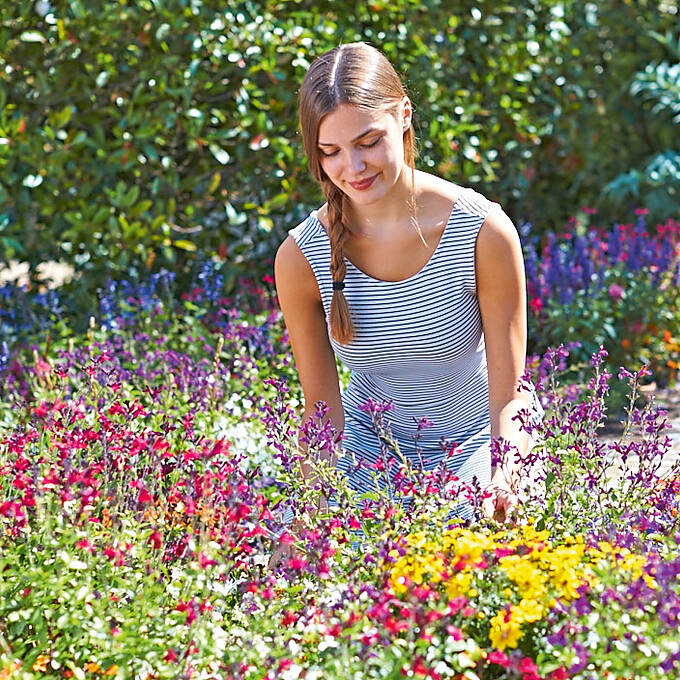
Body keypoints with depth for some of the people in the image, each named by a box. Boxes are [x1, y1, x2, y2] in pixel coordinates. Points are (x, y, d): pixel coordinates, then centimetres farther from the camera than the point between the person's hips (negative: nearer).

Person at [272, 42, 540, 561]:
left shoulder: (484, 231, -23)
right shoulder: (302, 258, -17)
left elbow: (509, 396, -17)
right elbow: (322, 407, -7)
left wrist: (503, 483, -36)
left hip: (476, 442, -1)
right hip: (372, 446, 1)